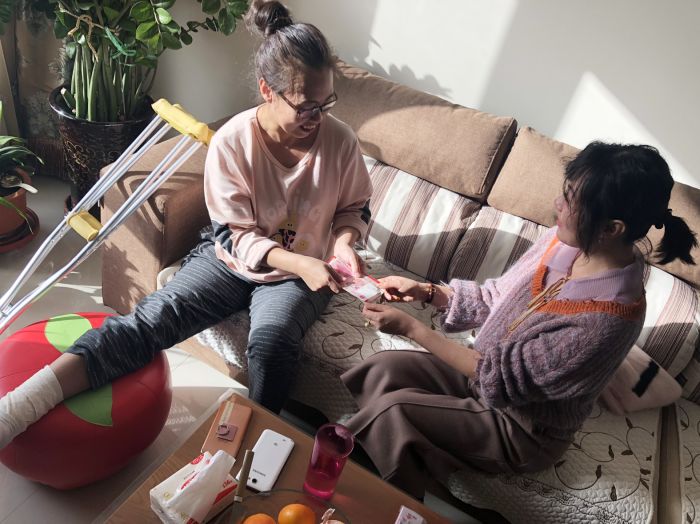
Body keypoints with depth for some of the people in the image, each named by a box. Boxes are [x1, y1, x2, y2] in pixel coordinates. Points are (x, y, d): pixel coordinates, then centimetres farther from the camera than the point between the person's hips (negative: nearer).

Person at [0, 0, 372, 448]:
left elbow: (354, 208, 4)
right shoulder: (231, 142, -17)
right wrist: (299, 262, -29)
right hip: (231, 259, 0)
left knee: (271, 343, -34)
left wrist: (343, 241, -18)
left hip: (299, 275, 1)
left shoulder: (340, 139, -13)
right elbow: (234, 236, -14)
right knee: (154, 317, -22)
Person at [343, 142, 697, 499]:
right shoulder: (564, 240, -12)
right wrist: (426, 292, -9)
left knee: (391, 411, -22)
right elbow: (496, 297, 3)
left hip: (524, 428, -7)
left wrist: (410, 328, -25)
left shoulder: (608, 317, -34)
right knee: (382, 369, -9)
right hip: (488, 370, 7)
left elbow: (504, 376, -27)